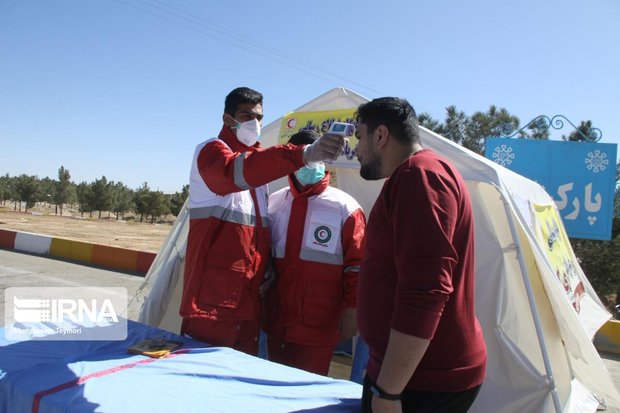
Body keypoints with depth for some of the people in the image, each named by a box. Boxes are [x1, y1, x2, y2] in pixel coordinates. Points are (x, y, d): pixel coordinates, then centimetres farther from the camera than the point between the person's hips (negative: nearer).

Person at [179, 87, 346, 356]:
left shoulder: (254, 159, 19)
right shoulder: (210, 151, -5)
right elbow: (236, 171, -31)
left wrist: (268, 268, 9)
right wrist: (302, 154, -44)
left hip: (248, 299, 7)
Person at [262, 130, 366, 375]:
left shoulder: (344, 207, -6)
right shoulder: (274, 203, 6)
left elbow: (356, 265, -6)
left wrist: (351, 310, -8)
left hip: (318, 326, -4)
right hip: (277, 321, 4)